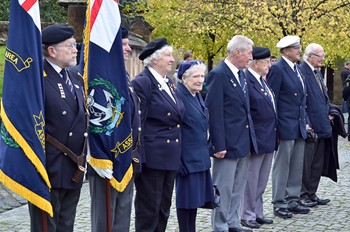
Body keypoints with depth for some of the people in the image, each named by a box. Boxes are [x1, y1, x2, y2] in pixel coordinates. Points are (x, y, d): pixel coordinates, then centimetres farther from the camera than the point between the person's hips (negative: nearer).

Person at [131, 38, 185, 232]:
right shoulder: (142, 82, -12)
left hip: (170, 157, 9)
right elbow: (137, 123, -16)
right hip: (152, 156, -8)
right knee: (148, 208, 0)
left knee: (164, 207, 14)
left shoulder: (168, 83, 13)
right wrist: (139, 157, -19)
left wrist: (177, 154, 17)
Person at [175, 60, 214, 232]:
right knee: (186, 199, 2)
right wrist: (178, 159, -21)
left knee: (196, 198, 15)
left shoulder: (197, 95, 11)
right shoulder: (178, 95, -16)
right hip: (187, 158, -9)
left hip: (200, 158, 9)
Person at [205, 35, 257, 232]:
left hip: (244, 142, 8)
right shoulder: (218, 75, -14)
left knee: (238, 187, 15)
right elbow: (214, 112, -16)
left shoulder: (241, 74, 12)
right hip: (228, 142, -8)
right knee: (224, 188, 0)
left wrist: (251, 138, 15)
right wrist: (219, 145, -18)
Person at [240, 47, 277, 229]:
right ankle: (247, 216, 13)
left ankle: (257, 213, 26)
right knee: (251, 180, 3)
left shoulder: (262, 80, 11)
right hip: (256, 139, -9)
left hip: (268, 139, 9)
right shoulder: (246, 80, -17)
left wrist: (273, 136, 15)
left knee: (261, 182, 16)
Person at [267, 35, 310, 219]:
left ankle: (292, 201, 22)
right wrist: (275, 126, -15)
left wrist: (305, 121, 15)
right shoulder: (277, 69, -12)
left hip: (299, 127, 8)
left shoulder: (297, 69, 14)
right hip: (286, 127, -8)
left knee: (297, 167, 12)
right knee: (282, 166, 1)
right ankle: (279, 204, 8)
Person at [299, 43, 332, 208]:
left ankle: (312, 194, 23)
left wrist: (327, 114, 10)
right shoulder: (301, 71, -15)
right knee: (305, 163, -1)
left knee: (317, 163, 14)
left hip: (321, 126, 9)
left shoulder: (317, 72, 15)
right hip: (309, 126, -9)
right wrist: (305, 123, -21)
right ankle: (302, 195, 8)